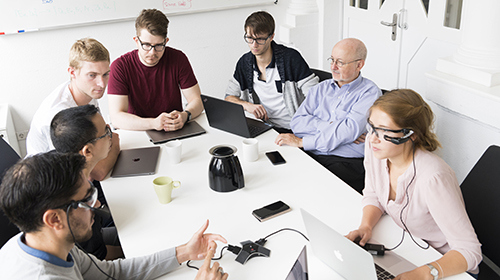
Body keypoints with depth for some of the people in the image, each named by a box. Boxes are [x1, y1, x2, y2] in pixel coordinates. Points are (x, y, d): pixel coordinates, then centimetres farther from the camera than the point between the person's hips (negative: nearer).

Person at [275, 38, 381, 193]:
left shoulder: (370, 92, 2)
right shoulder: (321, 88, 18)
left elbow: (351, 129, -13)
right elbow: (297, 122, 6)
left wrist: (302, 141, -12)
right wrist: (331, 126, -10)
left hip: (346, 163, -4)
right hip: (309, 156, 5)